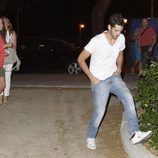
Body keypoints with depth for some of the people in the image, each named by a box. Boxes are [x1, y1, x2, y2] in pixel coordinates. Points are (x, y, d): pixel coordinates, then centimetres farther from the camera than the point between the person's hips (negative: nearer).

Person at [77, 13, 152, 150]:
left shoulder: (121, 38, -4)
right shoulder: (96, 41, -21)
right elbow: (80, 59, -13)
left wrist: (119, 69, 4)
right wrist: (92, 77, -13)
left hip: (114, 77, 5)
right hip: (99, 81, -5)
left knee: (128, 98, -18)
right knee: (99, 112, -6)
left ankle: (135, 134, -19)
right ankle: (91, 137, 20)